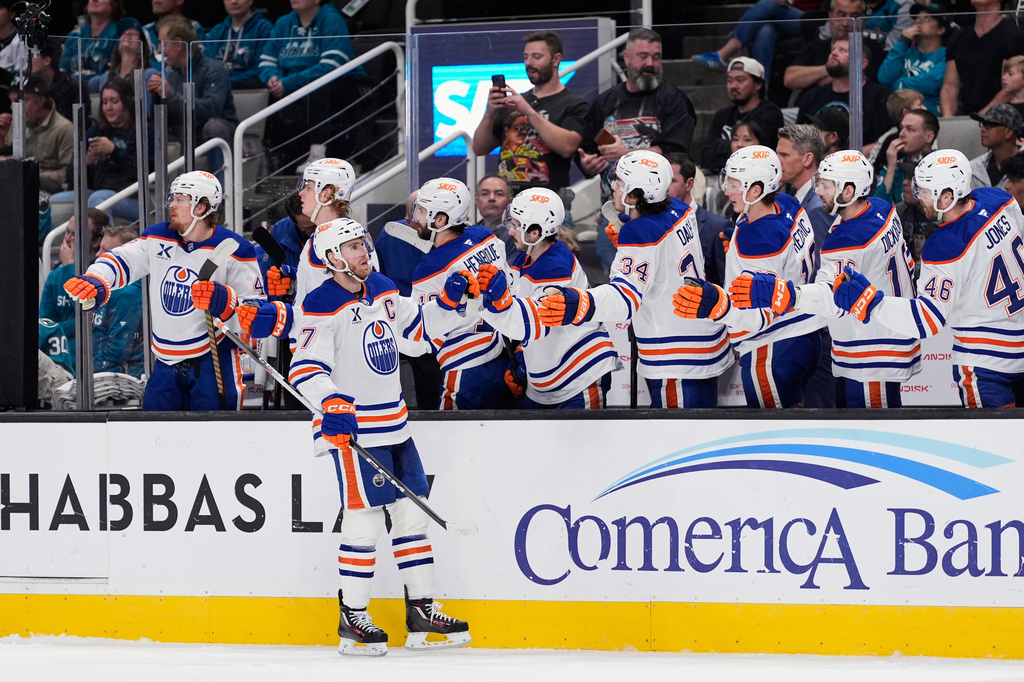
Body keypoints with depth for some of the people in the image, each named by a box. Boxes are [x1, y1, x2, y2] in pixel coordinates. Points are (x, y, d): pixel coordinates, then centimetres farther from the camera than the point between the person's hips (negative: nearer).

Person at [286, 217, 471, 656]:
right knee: (363, 519, -9)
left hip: (394, 425, 8)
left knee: (412, 513, 9)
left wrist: (449, 300, 8)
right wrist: (332, 403, -34)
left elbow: (416, 329, 22)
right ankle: (352, 620, 0)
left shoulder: (382, 290, 10)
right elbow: (306, 368, -19)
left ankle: (421, 612, 16)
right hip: (352, 427, -8)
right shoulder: (323, 306, -13)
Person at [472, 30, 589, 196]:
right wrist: (489, 113, -1)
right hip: (506, 196, 4)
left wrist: (529, 112, -15)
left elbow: (567, 147, -13)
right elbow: (480, 148, 17)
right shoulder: (511, 103, 21)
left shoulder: (574, 105, 4)